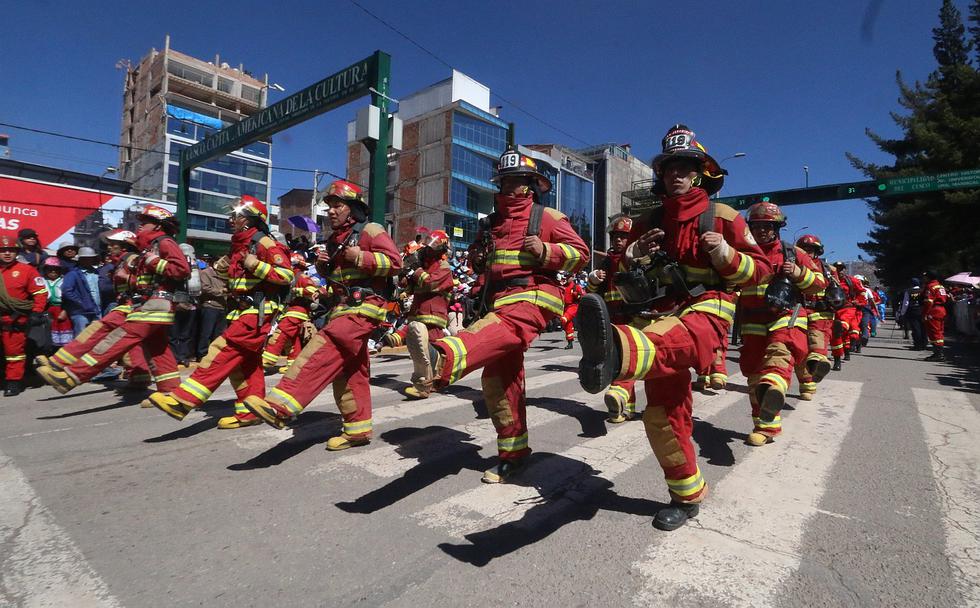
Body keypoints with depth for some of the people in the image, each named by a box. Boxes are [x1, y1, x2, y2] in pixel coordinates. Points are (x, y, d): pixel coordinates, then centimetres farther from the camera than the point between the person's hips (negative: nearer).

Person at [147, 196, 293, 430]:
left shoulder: (265, 243, -10)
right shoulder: (238, 244, 17)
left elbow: (287, 275, -17)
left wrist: (257, 265, -23)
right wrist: (222, 268, 10)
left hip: (258, 312, -10)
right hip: (244, 310, 10)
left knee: (222, 351, -14)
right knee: (245, 362, 10)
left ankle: (183, 400, -13)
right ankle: (249, 412, 16)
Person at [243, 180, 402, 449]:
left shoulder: (370, 230, -4)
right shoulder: (334, 239, 21)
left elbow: (394, 261, -13)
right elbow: (330, 275, 31)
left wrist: (360, 257, -21)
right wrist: (321, 263, 8)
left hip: (364, 308, -9)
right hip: (342, 308, 9)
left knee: (322, 350, -24)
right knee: (349, 371, 8)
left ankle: (282, 406, -31)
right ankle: (358, 429, 15)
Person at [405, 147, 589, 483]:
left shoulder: (546, 216, 9)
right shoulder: (491, 222, 24)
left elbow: (580, 253, 5)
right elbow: (477, 261, 36)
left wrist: (545, 250, -12)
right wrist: (476, 257, 12)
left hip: (533, 296, -7)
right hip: (499, 301, 7)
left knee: (500, 329, -40)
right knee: (499, 380, 5)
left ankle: (439, 361, -73)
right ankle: (513, 453, 19)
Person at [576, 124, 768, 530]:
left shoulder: (723, 217, 10)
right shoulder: (647, 224, 18)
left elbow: (759, 268, 9)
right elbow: (623, 282, 19)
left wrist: (725, 254, -11)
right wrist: (634, 256, -4)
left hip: (706, 309, -4)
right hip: (658, 314, 5)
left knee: (672, 338, -42)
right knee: (663, 413, 3)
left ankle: (616, 353, -78)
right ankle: (686, 495, 22)